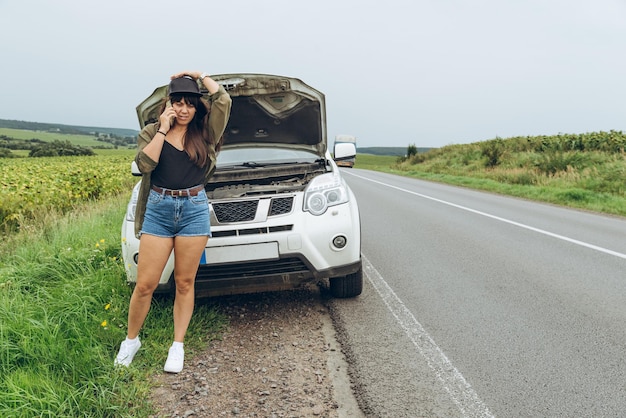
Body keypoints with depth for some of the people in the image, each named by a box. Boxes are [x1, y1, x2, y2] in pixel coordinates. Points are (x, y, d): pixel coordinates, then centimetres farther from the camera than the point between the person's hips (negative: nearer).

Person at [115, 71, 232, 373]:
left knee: (185, 282, 6)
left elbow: (223, 100, -6)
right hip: (158, 208, 0)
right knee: (145, 284, 0)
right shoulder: (151, 132, 7)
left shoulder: (204, 132, 7)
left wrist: (199, 74, 3)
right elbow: (144, 164, -10)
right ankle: (131, 340, 20)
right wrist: (163, 129, -8)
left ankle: (178, 346, 16)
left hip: (195, 209, 0)